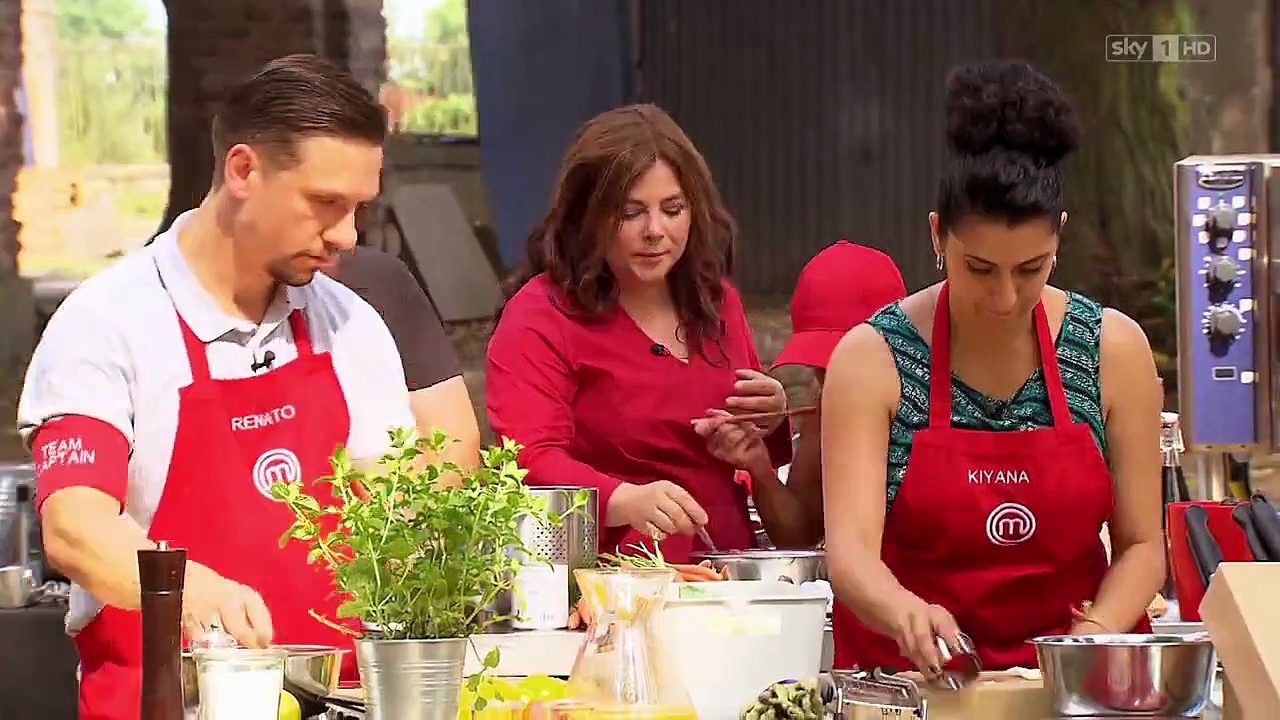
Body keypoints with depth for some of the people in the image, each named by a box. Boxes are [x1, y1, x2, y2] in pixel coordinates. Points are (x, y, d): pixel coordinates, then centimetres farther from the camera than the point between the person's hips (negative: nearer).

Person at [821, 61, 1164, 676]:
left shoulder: (1113, 349, 3)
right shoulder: (873, 358, -4)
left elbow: (1141, 545, 7)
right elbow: (850, 551, -12)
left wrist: (1096, 632, -12)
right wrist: (906, 615, -33)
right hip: (910, 677, -1)